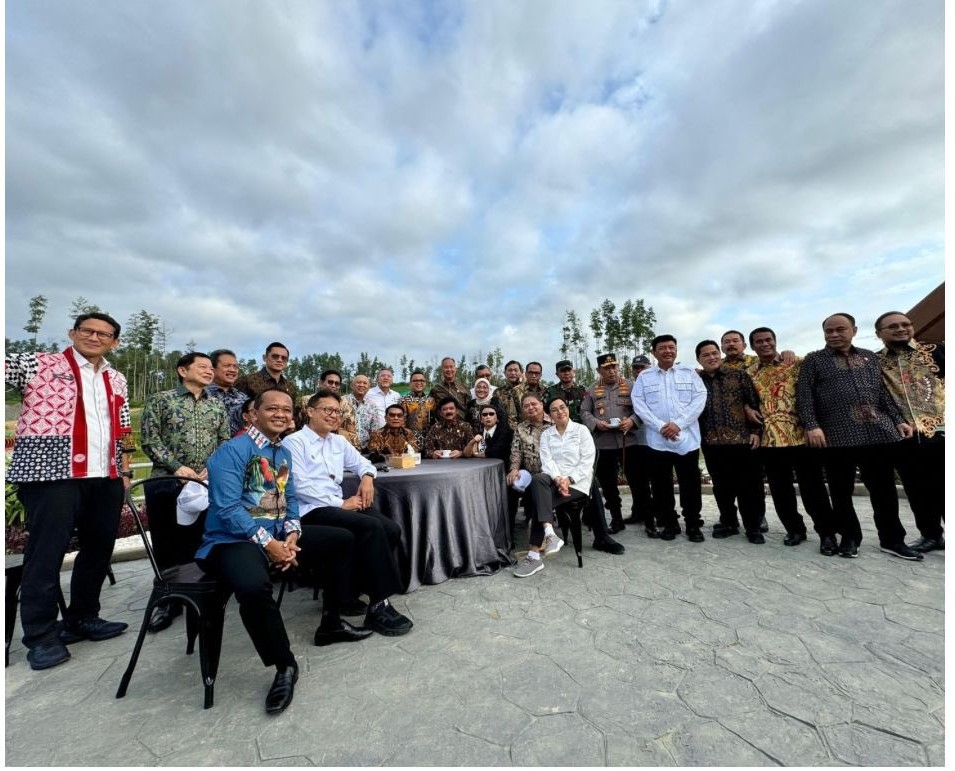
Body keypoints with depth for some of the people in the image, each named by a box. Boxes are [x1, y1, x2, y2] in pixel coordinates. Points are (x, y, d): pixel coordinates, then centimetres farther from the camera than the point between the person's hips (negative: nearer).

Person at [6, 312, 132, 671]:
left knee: (99, 549, 12)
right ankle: (41, 635, 15)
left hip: (105, 477, 5)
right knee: (47, 552, 1)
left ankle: (82, 618, 27)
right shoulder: (38, 365, 4)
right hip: (53, 473, -5)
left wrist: (125, 470, 12)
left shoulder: (116, 381, 16)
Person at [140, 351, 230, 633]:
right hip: (166, 483, -2)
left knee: (197, 543, 7)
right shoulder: (160, 400, 2)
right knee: (165, 545, 5)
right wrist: (177, 467, -15)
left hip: (206, 485, 2)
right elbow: (149, 439, -5)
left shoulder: (217, 406, 11)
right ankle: (166, 601, 21)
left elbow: (225, 442, 8)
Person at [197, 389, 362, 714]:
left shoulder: (283, 453, 10)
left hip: (278, 534, 8)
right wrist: (267, 543, -22)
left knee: (342, 540, 6)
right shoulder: (232, 450, -14)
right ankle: (284, 665, -12)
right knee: (253, 586, -39)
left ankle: (331, 622, 22)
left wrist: (291, 536, -5)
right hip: (232, 540, -8)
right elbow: (228, 508, -21)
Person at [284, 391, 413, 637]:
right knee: (371, 527, -29)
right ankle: (378, 605, -18)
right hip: (311, 511, -7)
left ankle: (354, 587, -1)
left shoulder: (338, 442, 17)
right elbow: (301, 485, -14)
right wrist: (341, 504, -17)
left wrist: (367, 476, 3)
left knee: (391, 530, -16)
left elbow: (361, 462, 28)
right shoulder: (295, 442, -4)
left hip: (338, 504, 7)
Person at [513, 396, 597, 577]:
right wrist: (558, 478, -19)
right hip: (554, 478, 3)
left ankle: (534, 555, -23)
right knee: (538, 480, -34)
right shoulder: (546, 434, 14)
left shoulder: (581, 430, 4)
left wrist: (569, 479, -17)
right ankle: (549, 534, -40)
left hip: (577, 481, -3)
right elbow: (547, 461, 1)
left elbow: (587, 461, -4)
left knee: (541, 499, -27)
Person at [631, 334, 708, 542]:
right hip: (657, 441, 0)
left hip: (687, 439, 0)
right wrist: (660, 426, -13)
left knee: (691, 485, 7)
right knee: (661, 485, 7)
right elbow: (639, 405, -2)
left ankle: (693, 525, 23)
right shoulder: (644, 377, 6)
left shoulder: (690, 373, 7)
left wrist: (678, 424, -13)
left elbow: (699, 400, -2)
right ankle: (669, 524, 22)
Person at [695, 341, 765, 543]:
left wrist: (756, 431, -3)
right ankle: (728, 523, 26)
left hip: (742, 439, -1)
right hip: (712, 443, 2)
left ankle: (753, 527, 20)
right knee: (722, 487, 11)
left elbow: (755, 404, 3)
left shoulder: (739, 375, 3)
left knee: (750, 486, 4)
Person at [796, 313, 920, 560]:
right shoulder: (813, 360, 4)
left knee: (885, 489, 9)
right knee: (841, 491, 5)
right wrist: (812, 426, -15)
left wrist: (898, 419, 8)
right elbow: (803, 395, -5)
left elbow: (884, 391, 18)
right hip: (836, 435, -3)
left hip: (878, 431, 4)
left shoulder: (870, 357, 17)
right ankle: (850, 537, 19)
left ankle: (892, 540, 24)